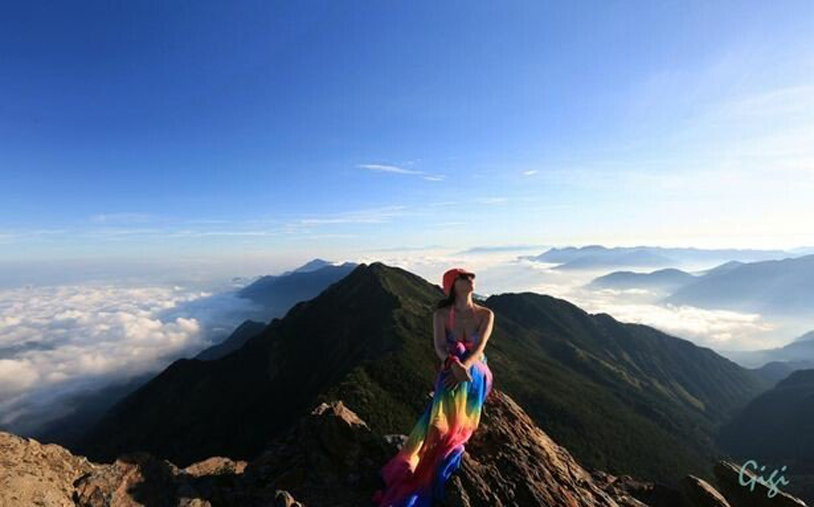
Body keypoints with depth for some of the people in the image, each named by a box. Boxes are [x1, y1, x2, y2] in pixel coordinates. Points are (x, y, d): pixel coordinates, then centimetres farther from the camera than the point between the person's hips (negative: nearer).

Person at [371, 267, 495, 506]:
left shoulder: (486, 314, -4)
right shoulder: (441, 314, -6)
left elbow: (479, 348, -14)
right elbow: (439, 348, -15)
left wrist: (464, 369, -32)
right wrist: (454, 365, -36)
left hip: (476, 375, 0)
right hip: (451, 373, 0)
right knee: (441, 421, -27)